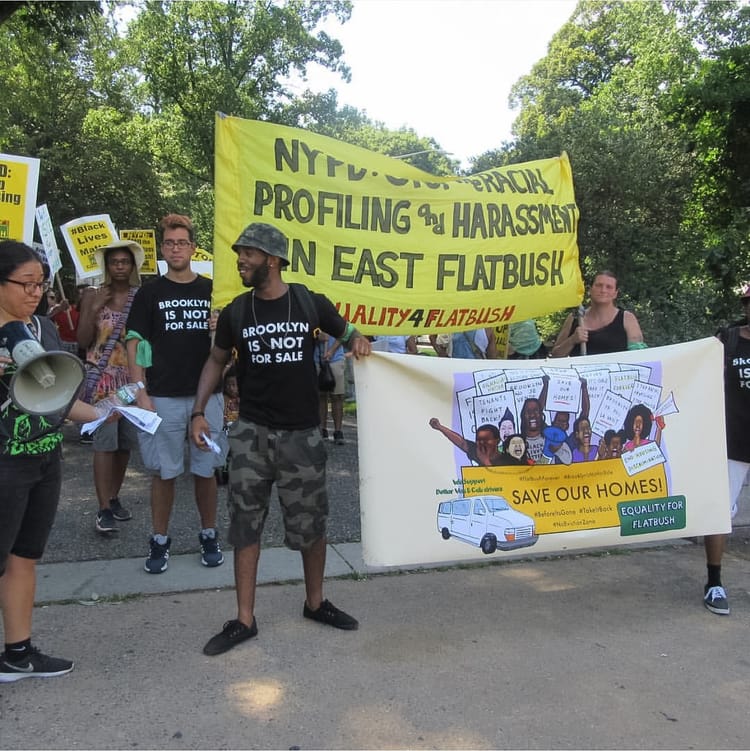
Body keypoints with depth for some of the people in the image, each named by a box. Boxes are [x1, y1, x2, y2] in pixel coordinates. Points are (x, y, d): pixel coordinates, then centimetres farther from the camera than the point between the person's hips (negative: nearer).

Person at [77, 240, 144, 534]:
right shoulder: (93, 295, 2)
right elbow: (83, 340, -3)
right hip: (103, 379, -2)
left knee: (126, 442, 9)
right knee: (105, 442, -7)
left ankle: (114, 498, 25)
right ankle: (103, 509, -1)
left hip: (133, 378, 3)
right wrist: (95, 309, -13)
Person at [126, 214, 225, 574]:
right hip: (163, 397, -1)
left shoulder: (212, 290, 8)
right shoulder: (150, 294, 4)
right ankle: (160, 540, 20)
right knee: (164, 472, 6)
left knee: (206, 470, 9)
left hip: (207, 395, 1)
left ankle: (209, 535, 23)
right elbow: (135, 344, 1)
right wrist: (141, 393, -8)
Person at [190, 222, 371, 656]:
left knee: (311, 523, 10)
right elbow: (217, 361, 13)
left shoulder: (312, 304, -3)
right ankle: (245, 620, 19)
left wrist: (359, 341, -11)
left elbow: (347, 332, 13)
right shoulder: (235, 313, 1)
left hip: (302, 433, -1)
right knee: (246, 524, 4)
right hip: (252, 432, 1)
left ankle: (315, 602, 33)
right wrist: (199, 411, 3)